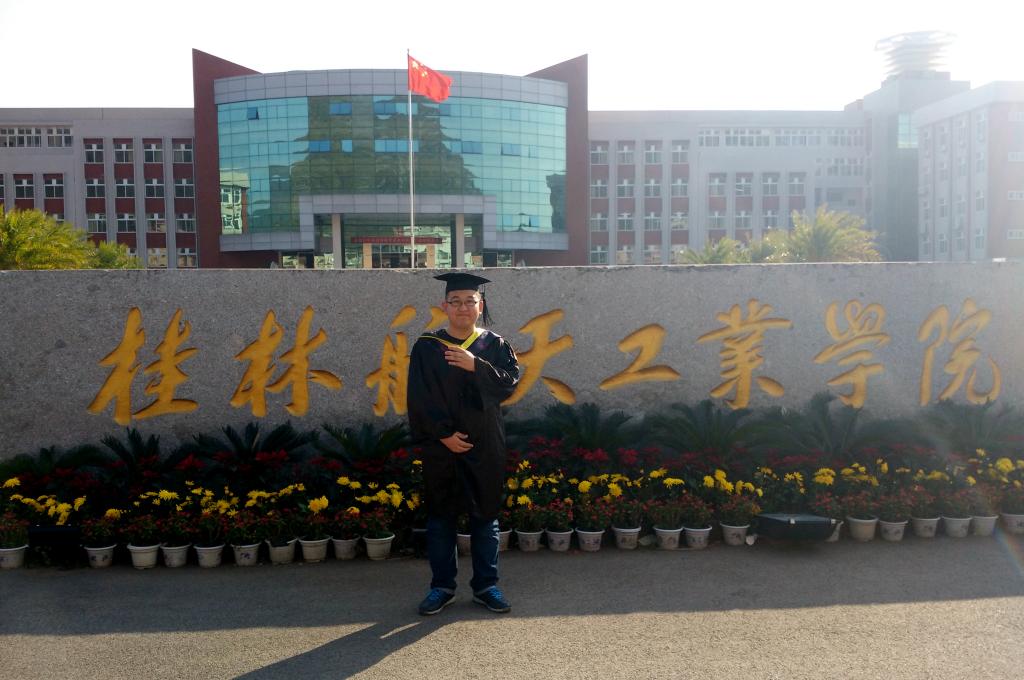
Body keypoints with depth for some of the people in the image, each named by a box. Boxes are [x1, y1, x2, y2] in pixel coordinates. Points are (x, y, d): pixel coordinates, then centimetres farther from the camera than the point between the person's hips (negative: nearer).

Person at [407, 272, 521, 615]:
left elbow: (510, 382, -7)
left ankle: (486, 585, 20)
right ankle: (442, 586, 20)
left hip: (485, 446, 1)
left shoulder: (496, 346, 5)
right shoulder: (427, 347, 0)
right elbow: (420, 397, -6)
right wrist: (443, 433, -14)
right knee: (440, 516, 7)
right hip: (441, 445, -1)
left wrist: (476, 366, -19)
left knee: (485, 516, 8)